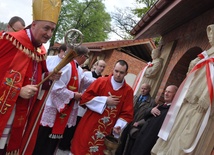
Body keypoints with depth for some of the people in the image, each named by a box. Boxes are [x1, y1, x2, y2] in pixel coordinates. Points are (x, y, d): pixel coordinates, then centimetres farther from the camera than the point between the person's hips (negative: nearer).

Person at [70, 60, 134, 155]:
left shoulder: (128, 91, -4)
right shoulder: (101, 81, -6)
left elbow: (127, 114, -3)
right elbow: (85, 97, -8)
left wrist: (118, 126, -18)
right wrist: (105, 101, -13)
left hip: (106, 131, 1)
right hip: (89, 126, -1)